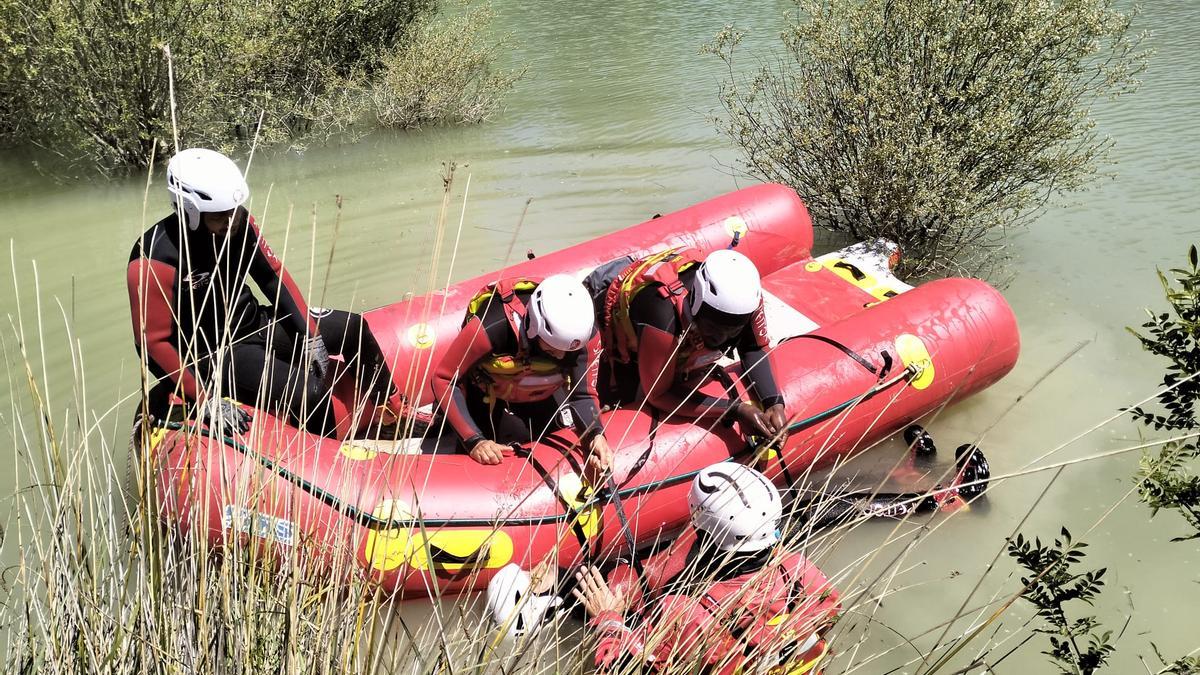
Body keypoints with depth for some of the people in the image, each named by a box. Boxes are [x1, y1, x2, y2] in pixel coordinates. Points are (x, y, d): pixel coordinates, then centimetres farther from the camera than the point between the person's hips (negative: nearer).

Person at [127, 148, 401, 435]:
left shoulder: (239, 223, -7)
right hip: (215, 354, -7)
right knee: (309, 391, -28)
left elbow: (273, 276, 3)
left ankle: (394, 411, 19)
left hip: (258, 324, 7)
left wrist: (309, 334, -4)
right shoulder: (155, 260, -25)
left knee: (354, 328, 2)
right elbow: (153, 343, -23)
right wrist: (206, 400, -26)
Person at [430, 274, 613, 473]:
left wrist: (595, 435, -41)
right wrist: (474, 441, -38)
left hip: (543, 396, 4)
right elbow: (443, 379, -32)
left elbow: (584, 394, -20)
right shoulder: (493, 326, -42)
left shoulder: (585, 333, -30)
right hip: (488, 397, -3)